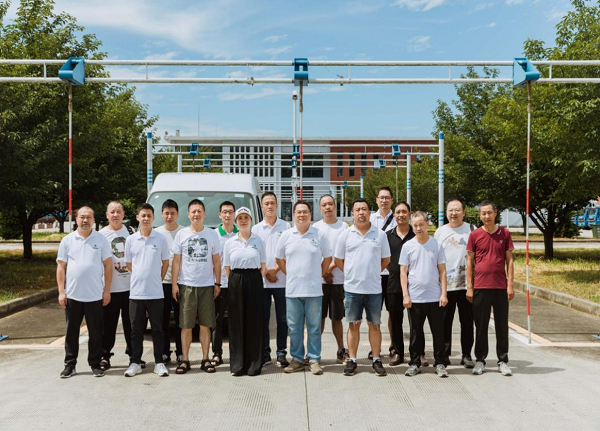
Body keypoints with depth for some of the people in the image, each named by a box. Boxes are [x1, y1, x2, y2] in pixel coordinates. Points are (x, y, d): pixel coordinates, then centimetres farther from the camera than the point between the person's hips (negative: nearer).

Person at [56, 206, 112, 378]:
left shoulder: (101, 240, 3)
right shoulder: (68, 240, 5)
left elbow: (108, 265, 2)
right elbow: (61, 267, 5)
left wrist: (107, 290, -3)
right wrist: (61, 292, -2)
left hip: (95, 296, -1)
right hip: (72, 295, 1)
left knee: (95, 332, 6)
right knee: (71, 332, 9)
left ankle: (95, 364, 17)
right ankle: (70, 365, 20)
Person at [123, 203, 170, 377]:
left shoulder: (161, 239, 0)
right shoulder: (130, 240, 4)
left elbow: (165, 263, 8)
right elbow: (128, 264, 12)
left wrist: (157, 279, 7)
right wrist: (141, 278, 9)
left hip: (156, 293, -1)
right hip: (136, 292, 1)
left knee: (157, 329, 5)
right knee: (136, 329, 9)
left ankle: (159, 363, 14)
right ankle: (135, 362, 18)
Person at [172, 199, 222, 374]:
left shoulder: (212, 234, 5)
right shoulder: (181, 234, 4)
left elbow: (216, 261, 9)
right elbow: (176, 261, 4)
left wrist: (217, 283, 4)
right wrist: (174, 284, -2)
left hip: (207, 286, 1)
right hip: (186, 285, 0)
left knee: (205, 325, 5)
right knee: (186, 326, 2)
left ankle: (205, 360, 12)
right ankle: (185, 360, 10)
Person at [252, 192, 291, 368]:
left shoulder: (286, 226, 4)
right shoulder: (256, 228, 9)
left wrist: (276, 269, -10)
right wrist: (266, 272, -6)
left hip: (281, 280, -1)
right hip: (261, 280, 1)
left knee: (282, 318, 2)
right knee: (263, 319, 5)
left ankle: (281, 353, 10)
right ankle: (265, 353, 14)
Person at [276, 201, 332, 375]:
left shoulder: (319, 235, 1)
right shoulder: (286, 235, 5)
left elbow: (327, 258, 9)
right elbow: (279, 258, 13)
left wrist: (319, 275, 5)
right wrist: (290, 274, 8)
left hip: (314, 290, -2)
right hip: (292, 290, 2)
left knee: (314, 327, 4)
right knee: (294, 328, 8)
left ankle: (314, 360, 14)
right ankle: (297, 359, 19)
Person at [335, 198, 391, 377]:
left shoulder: (380, 234, 3)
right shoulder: (345, 235, 2)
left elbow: (385, 260, 11)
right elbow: (338, 260, 7)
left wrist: (372, 273, 7)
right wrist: (352, 274, 7)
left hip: (374, 288, 0)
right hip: (352, 287, 0)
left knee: (375, 324, 7)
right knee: (353, 324, 7)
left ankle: (376, 360, 16)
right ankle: (352, 360, 16)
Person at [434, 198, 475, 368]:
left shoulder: (471, 230, 4)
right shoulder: (440, 232, 10)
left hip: (466, 284, -1)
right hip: (444, 284, 2)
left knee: (467, 321, 4)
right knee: (444, 322, 7)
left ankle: (467, 355, 15)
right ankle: (444, 354, 17)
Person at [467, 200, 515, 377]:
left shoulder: (504, 234, 3)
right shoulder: (475, 235, 1)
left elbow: (509, 260, 5)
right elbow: (470, 261, 4)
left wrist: (510, 284, -2)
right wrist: (469, 287, 0)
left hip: (501, 286, 1)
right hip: (480, 287, 0)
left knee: (502, 325, 6)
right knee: (481, 325, 6)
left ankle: (503, 361, 16)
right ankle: (480, 360, 16)